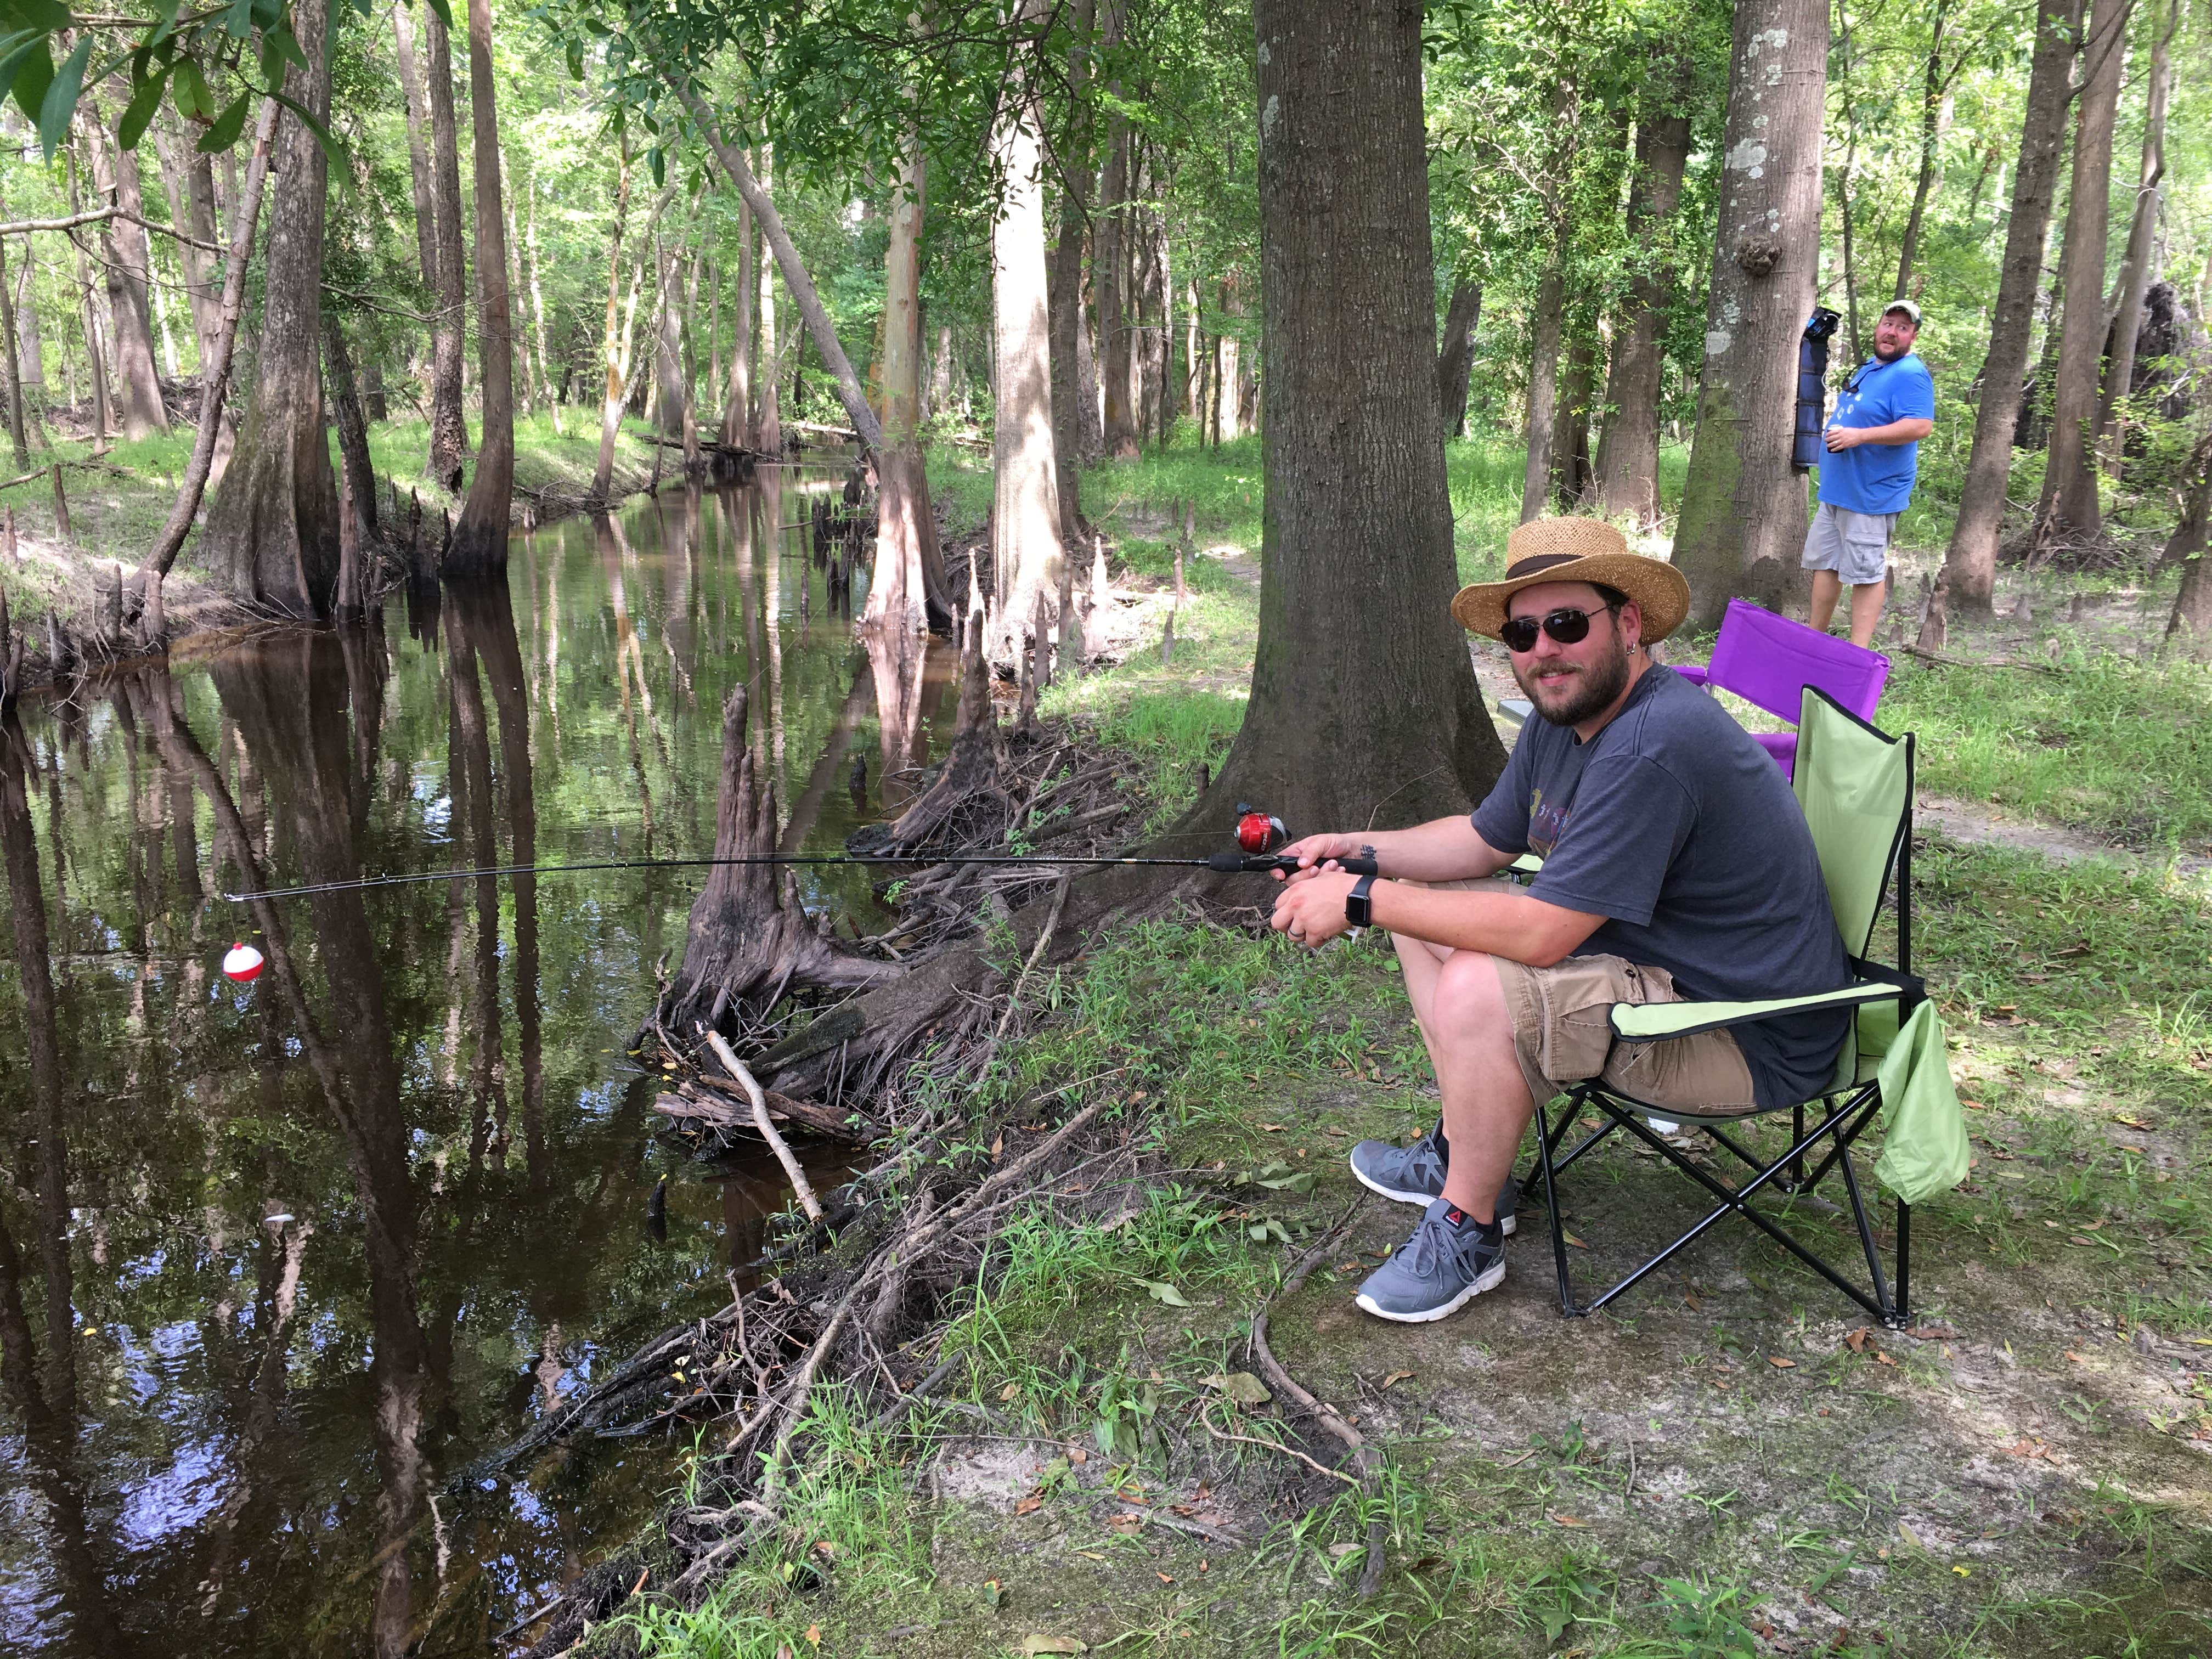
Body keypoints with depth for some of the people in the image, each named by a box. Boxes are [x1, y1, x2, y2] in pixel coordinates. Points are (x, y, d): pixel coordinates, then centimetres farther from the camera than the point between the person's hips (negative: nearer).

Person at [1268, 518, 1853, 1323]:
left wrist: (1360, 900, -24)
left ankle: (1468, 1231, -6)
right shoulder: (1561, 719, 2)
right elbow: (1483, 840, 15)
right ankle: (1463, 1150, 19)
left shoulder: (1653, 747, -30)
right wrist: (1358, 850, -1)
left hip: (1747, 1038, -10)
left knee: (1476, 993, -30)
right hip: (1650, 957, 11)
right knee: (1428, 906, 11)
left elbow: (1541, 933, -31)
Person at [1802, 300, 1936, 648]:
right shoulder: (1868, 368, 17)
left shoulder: (1910, 374, -13)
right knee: (1823, 562, 14)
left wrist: (1857, 436, -27)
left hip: (1871, 495, -10)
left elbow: (1921, 426, -26)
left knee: (1866, 572, -5)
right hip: (1836, 489, 10)